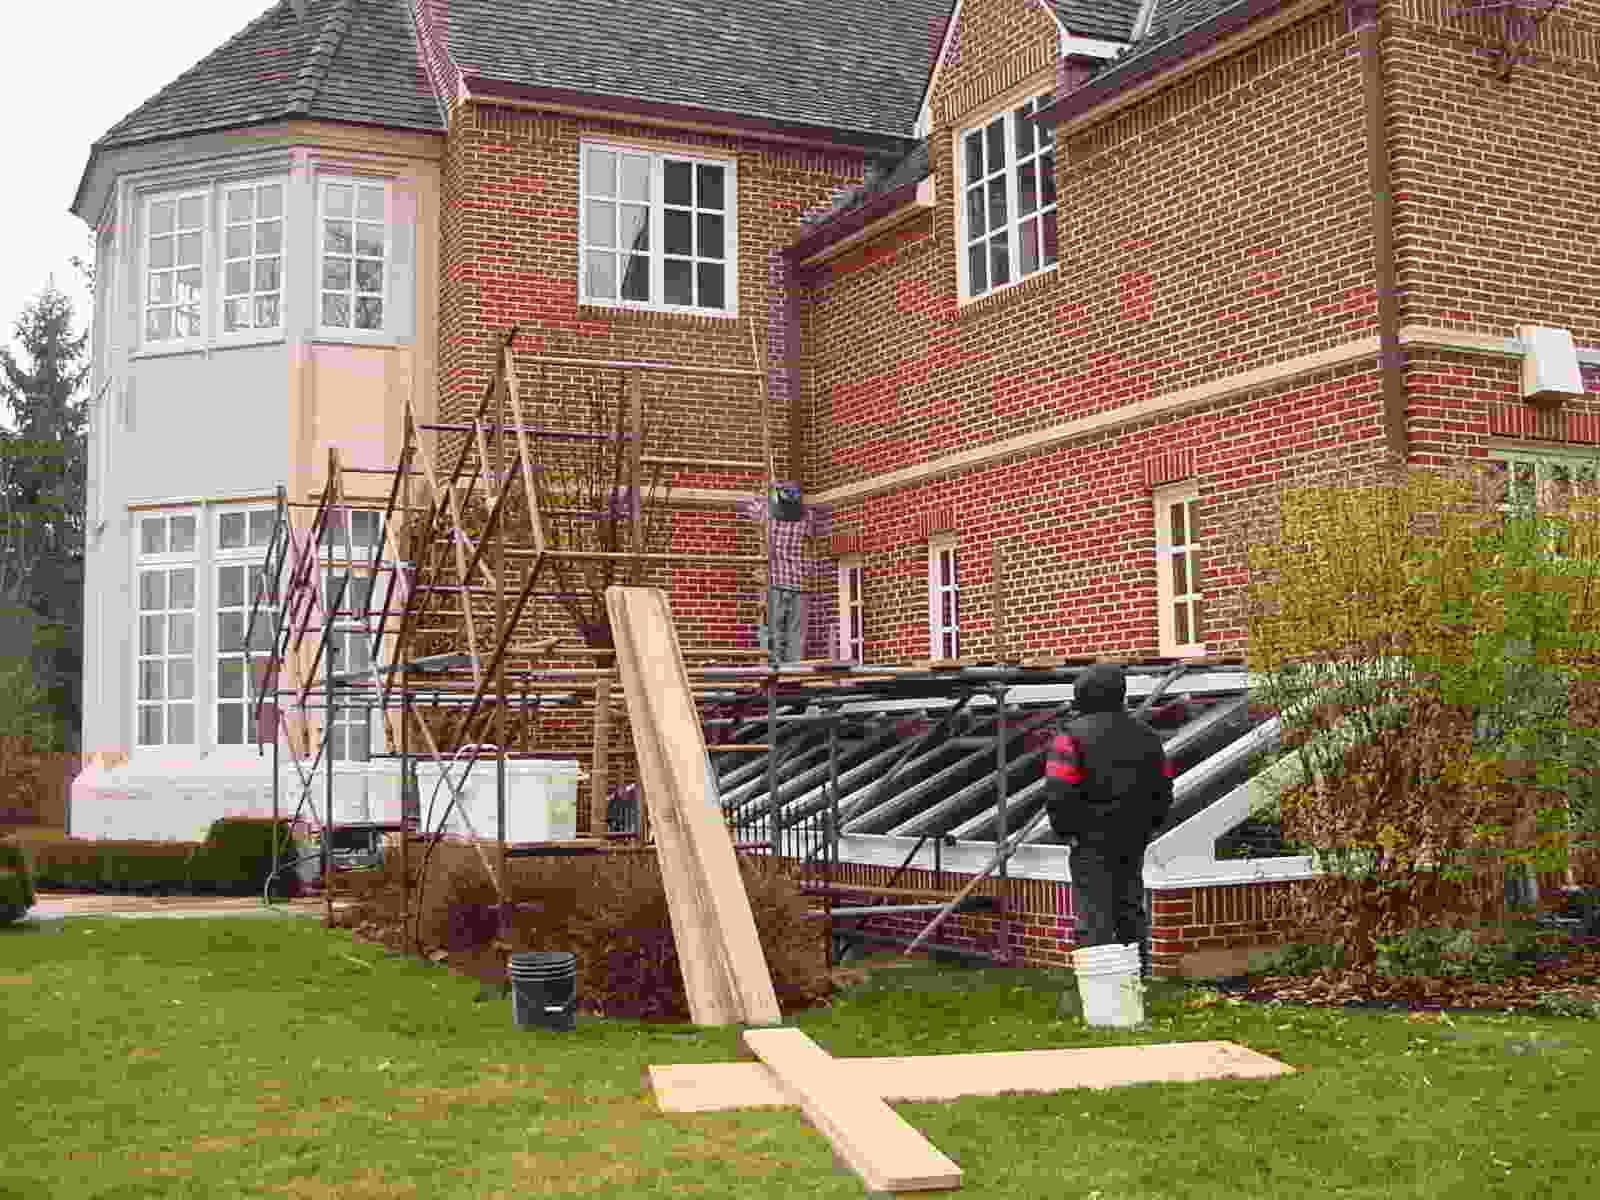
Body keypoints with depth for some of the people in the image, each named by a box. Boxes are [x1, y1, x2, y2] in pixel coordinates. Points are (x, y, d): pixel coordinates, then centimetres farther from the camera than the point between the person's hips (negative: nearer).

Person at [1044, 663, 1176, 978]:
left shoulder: (1072, 734, -12)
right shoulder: (1145, 734, 8)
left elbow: (1058, 791, -19)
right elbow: (1163, 788, 11)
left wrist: (1066, 830, -7)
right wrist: (1147, 826, 16)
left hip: (1091, 841, -6)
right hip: (1134, 841, 6)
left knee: (1094, 916, -2)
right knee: (1130, 909, 17)